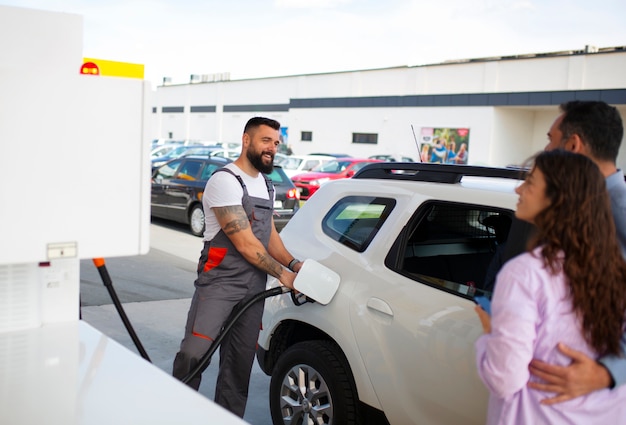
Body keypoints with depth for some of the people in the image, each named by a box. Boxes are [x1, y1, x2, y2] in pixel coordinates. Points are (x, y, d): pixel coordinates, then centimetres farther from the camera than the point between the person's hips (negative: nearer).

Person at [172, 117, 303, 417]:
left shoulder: (266, 185, 17)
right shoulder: (225, 181, -11)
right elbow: (245, 243, -15)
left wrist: (293, 264, 4)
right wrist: (282, 274, -8)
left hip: (254, 287, 8)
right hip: (219, 280, -7)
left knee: (240, 364, 9)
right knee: (194, 352, -17)